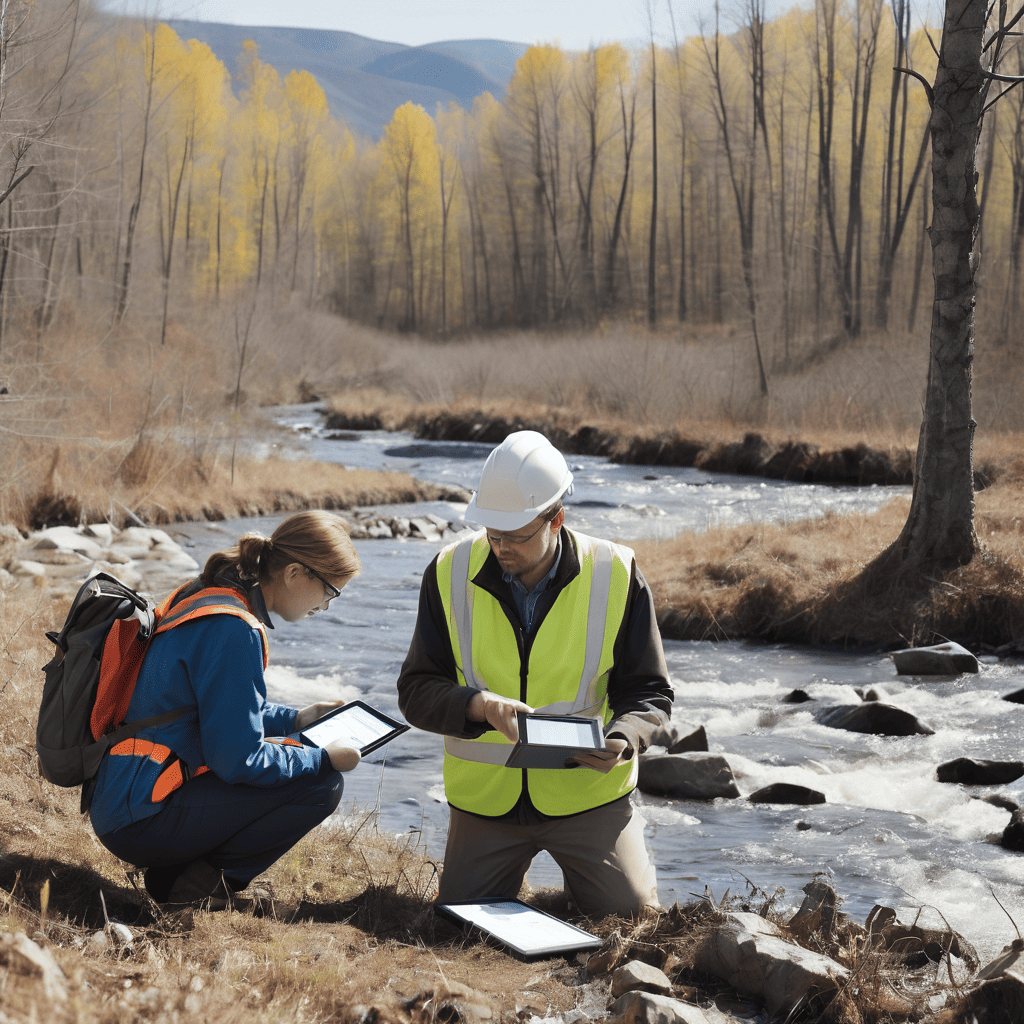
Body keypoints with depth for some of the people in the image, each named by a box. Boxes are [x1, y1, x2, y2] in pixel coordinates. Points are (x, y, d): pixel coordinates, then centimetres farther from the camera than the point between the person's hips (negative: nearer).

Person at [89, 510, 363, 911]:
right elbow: (238, 760, -20)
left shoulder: (205, 595, 9)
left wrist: (294, 719, 23)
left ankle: (175, 871, 13)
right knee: (320, 785, -10)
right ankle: (202, 884, -2)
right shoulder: (232, 630, -21)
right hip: (141, 823, -10)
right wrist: (324, 759, -8)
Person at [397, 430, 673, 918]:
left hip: (587, 788, -1)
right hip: (485, 796, 1)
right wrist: (481, 705, -27)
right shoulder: (451, 572, -8)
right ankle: (507, 866, 32)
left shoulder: (615, 575, -10)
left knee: (630, 911, -10)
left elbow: (648, 691, -3)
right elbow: (417, 691, -7)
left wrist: (621, 740, -24)